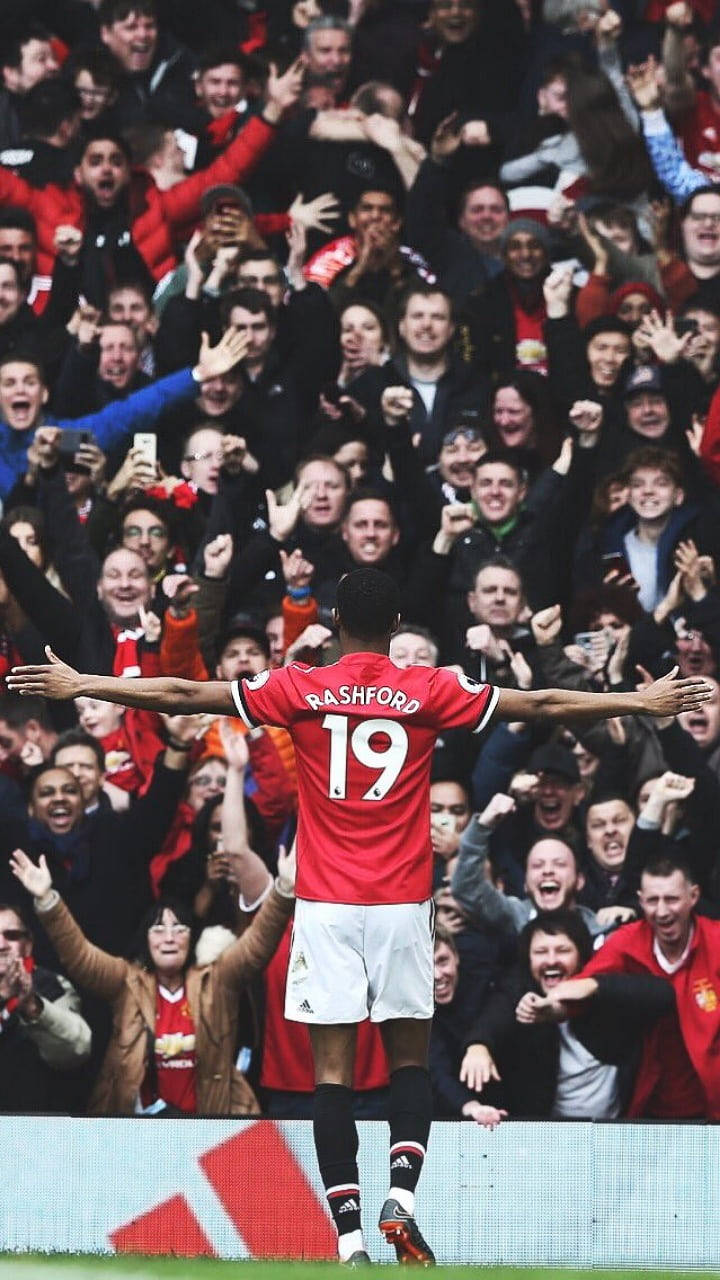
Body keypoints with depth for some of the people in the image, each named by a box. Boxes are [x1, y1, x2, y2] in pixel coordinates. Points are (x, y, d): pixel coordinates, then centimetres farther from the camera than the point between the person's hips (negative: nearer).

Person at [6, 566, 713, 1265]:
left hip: (325, 905, 0)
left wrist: (78, 685, 11)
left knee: (332, 1070, -1)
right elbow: (541, 704, 6)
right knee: (409, 1058, 12)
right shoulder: (430, 691, 0)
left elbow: (183, 694, 2)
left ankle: (350, 1236, -8)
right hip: (403, 901, 0)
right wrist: (642, 702, 16)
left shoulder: (298, 690, -1)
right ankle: (400, 1195, -9)